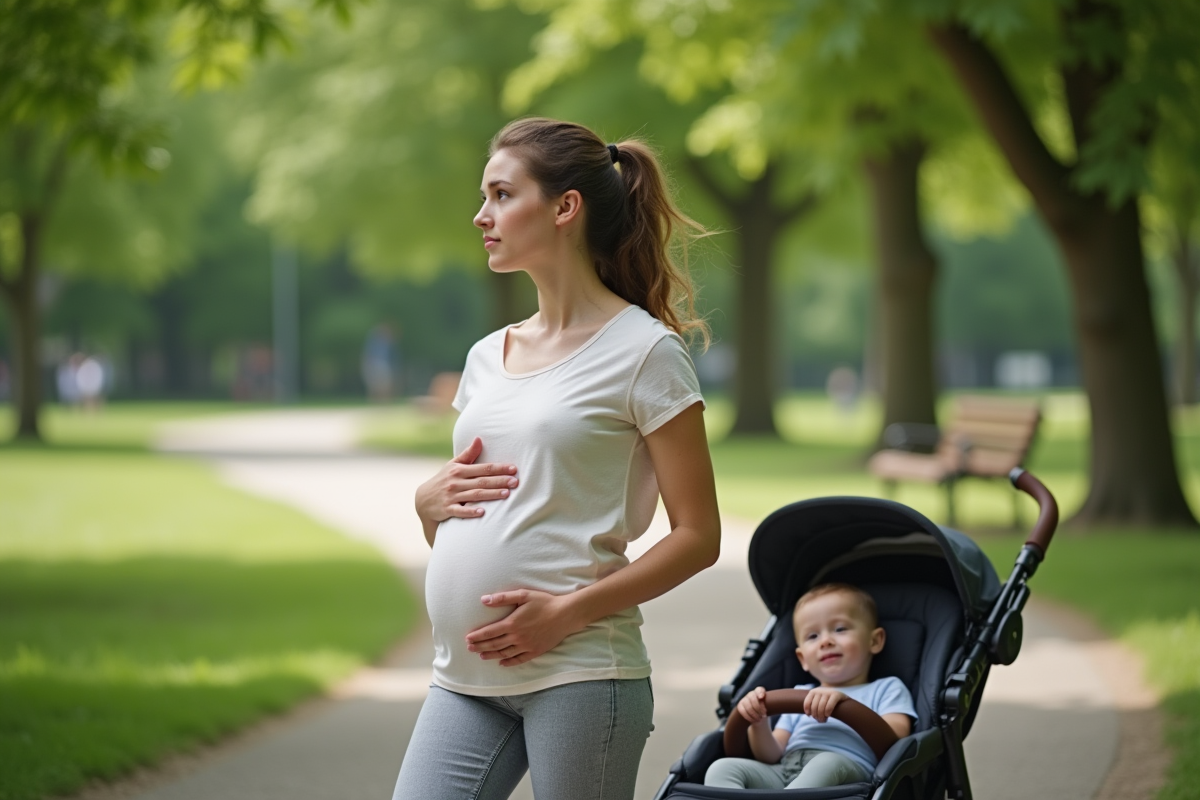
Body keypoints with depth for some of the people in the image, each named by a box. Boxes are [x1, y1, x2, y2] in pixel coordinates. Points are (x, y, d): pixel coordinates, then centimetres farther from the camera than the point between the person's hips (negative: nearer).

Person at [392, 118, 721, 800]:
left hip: (579, 675, -6)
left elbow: (698, 537, -7)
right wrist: (431, 500, 0)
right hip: (465, 678, 6)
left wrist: (570, 610, -16)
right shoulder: (488, 356, 17)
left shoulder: (643, 349, -3)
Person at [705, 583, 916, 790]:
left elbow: (896, 738, -1)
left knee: (828, 763, -39)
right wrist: (759, 724, 2)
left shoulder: (886, 689, 21)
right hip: (782, 773, 4)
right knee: (722, 768, -23)